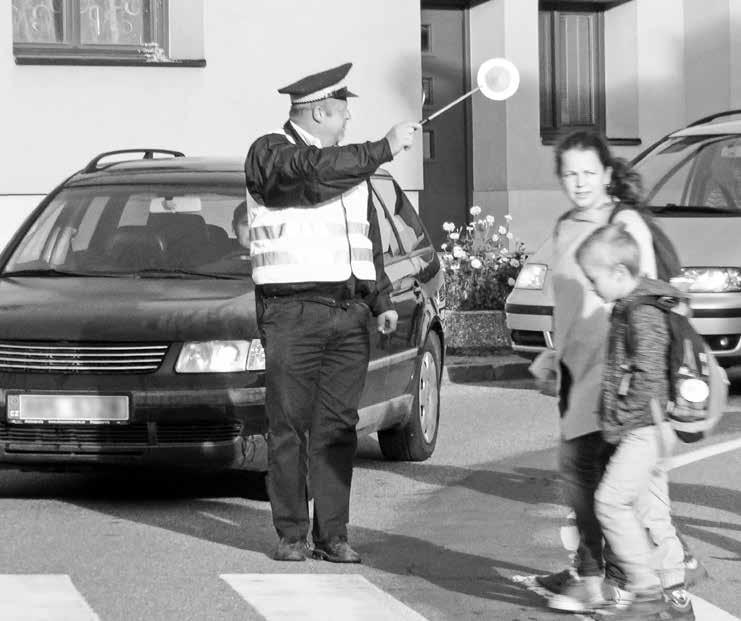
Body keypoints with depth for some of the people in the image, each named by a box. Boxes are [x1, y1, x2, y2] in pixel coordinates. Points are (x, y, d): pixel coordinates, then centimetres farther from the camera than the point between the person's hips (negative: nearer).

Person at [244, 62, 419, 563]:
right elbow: (315, 173, -23)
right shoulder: (269, 154, -2)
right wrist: (385, 149, -23)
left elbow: (370, 239, 27)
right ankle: (292, 534, 5)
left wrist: (383, 300, 22)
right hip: (292, 310, -6)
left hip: (350, 313, 6)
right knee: (289, 426, -2)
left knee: (338, 427, 3)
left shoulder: (349, 162, 20)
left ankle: (333, 535, 6)